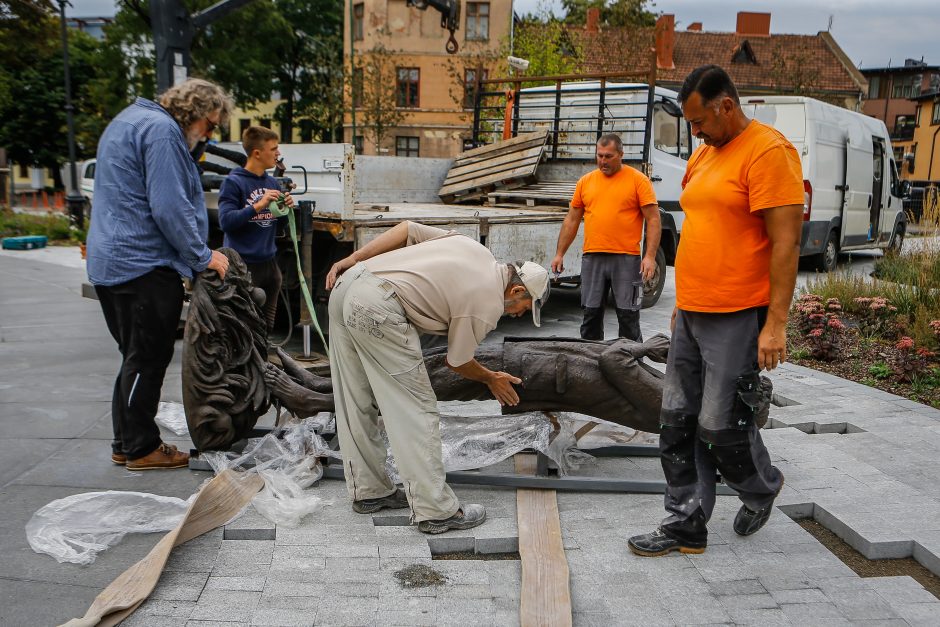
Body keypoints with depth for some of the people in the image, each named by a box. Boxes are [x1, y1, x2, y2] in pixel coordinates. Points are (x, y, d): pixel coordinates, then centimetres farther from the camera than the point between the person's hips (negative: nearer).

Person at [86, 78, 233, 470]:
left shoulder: (129, 121, 21)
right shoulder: (161, 130, -13)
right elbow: (169, 206, -21)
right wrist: (202, 256, -11)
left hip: (111, 262, 10)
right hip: (143, 265, -10)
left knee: (136, 357, 16)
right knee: (147, 360, -1)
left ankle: (126, 443, 23)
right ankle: (141, 447, 7)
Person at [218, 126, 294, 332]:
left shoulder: (272, 182, 10)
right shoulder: (233, 182, -8)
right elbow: (226, 221, -18)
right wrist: (258, 205, -24)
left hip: (269, 263, 7)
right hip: (243, 265, -6)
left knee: (266, 327, 16)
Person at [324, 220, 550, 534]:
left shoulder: (475, 249, 19)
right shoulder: (487, 307, -1)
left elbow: (406, 228, 17)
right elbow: (457, 363, 12)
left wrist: (352, 259, 13)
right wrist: (492, 379, 30)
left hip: (346, 284, 10)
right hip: (377, 309, -10)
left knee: (356, 403, 16)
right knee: (416, 411, -1)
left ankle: (368, 491, 30)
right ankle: (436, 510, 5)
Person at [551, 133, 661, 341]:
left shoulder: (638, 180, 0)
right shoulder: (585, 181, 11)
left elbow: (653, 220, -4)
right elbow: (571, 220, 15)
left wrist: (650, 256, -13)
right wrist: (559, 254, 10)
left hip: (626, 259, -3)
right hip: (592, 259, 4)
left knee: (628, 316, 0)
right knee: (591, 314, 8)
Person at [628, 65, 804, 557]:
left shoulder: (768, 152, -12)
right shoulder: (702, 155, 15)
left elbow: (785, 242, -16)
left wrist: (776, 324, -19)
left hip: (737, 319, -8)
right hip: (691, 316, 9)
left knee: (721, 424, -1)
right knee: (678, 422, 8)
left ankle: (761, 489, 30)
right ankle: (686, 525, 19)